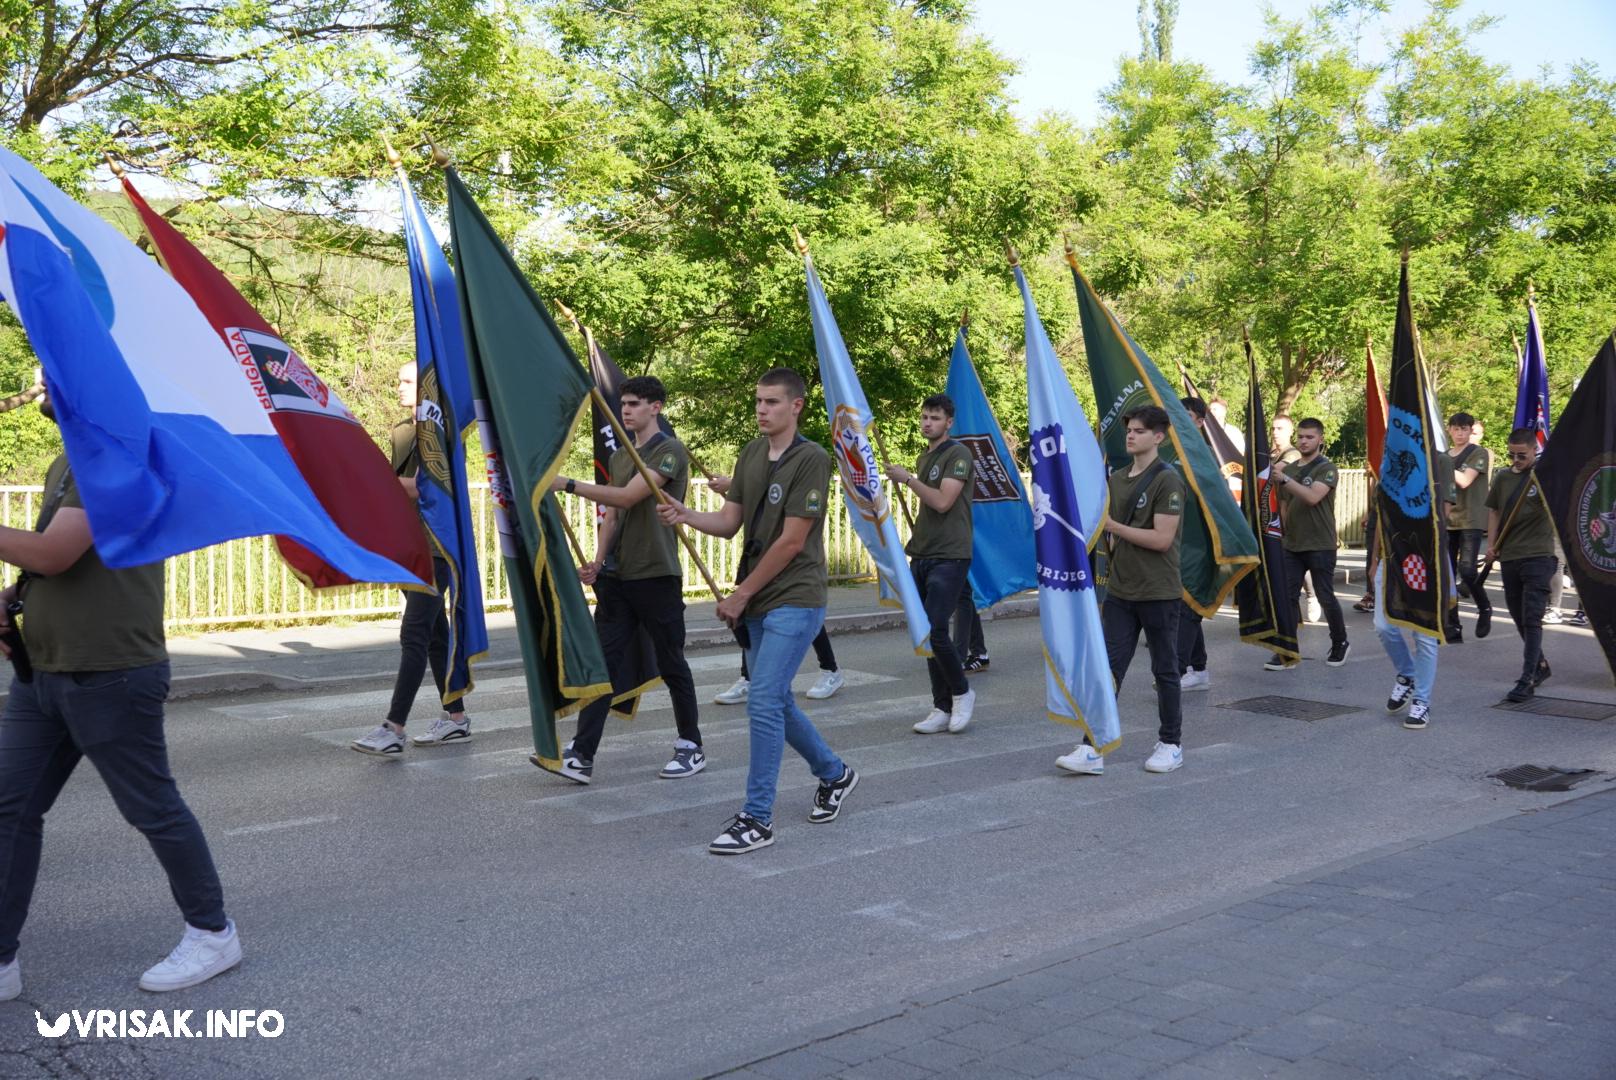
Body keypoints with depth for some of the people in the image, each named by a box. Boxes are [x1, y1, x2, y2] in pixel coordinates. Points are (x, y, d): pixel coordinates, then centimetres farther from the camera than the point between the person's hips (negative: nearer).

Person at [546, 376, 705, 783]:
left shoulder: (670, 451, -9)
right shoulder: (619, 456, 16)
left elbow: (626, 497, -20)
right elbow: (611, 514, 17)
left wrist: (569, 484, -21)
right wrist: (598, 561, 3)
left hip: (657, 577, -7)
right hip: (617, 578, 7)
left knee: (671, 664, 5)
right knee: (603, 661, 0)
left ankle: (692, 747, 20)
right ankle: (581, 756, -3)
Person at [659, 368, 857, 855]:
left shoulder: (811, 459, -14)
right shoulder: (750, 455, 10)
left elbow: (791, 541, -16)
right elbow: (728, 522, 7)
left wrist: (741, 594, -10)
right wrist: (685, 515, -14)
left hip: (794, 600, -8)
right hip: (758, 601, 8)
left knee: (764, 702, -12)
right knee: (776, 701, 15)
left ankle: (757, 819, -3)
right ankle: (833, 774, 36)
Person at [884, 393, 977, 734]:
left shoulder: (958, 454, -8)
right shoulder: (924, 458, 18)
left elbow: (943, 501, -18)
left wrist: (908, 479, -13)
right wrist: (913, 542, 17)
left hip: (949, 558, -8)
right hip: (922, 557, 8)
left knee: (934, 631, -15)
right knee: (926, 634, 6)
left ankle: (962, 693, 7)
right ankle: (943, 709, 12)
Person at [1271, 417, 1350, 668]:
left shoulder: (1326, 468, -6)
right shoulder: (1288, 469, 12)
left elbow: (1313, 497, -23)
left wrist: (1284, 479, -29)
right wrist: (1283, 533, 10)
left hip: (1320, 546, -5)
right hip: (1292, 546, 5)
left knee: (1325, 597, 4)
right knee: (1288, 597, -2)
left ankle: (1340, 643, 24)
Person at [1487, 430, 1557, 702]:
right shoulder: (1503, 477, 9)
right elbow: (1494, 511, 16)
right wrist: (1491, 544, 6)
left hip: (1539, 557, -5)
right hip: (1509, 557, 5)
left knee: (1531, 619, -8)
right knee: (1519, 618, 15)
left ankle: (1528, 679, -6)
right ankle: (1540, 664, 34)